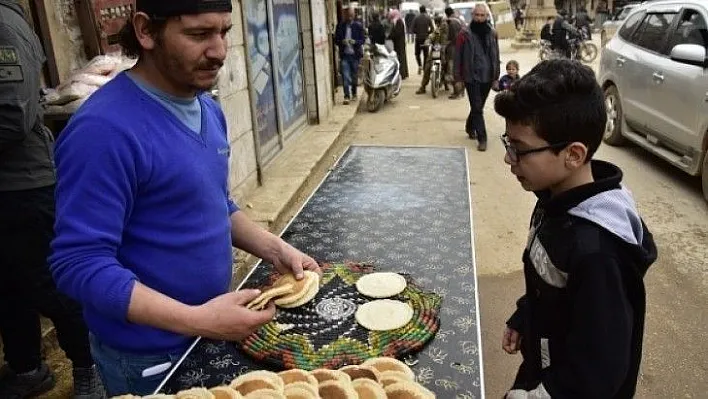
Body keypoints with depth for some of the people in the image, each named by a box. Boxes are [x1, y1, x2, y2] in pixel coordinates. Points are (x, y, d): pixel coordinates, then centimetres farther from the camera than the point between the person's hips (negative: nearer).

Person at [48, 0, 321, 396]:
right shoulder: (104, 129, -26)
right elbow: (80, 264, -25)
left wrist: (274, 249, -3)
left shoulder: (209, 110, 0)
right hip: (148, 355, -7)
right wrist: (196, 320, -30)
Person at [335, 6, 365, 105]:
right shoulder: (340, 26, 3)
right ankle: (347, 96, -10)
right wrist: (342, 42, -16)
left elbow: (362, 40, 1)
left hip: (355, 54, 1)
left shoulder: (358, 26, 1)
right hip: (344, 55, -1)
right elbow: (336, 39, 6)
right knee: (345, 76, -10)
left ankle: (354, 93, 32)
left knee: (354, 76, 13)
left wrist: (355, 42, -19)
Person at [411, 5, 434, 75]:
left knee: (417, 53, 11)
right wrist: (427, 32, 11)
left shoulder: (416, 18, -5)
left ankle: (420, 65, -11)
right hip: (426, 38, 1)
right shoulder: (428, 18, -3)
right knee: (426, 54, 10)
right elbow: (432, 29, -7)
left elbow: (413, 30, -5)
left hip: (418, 38, -1)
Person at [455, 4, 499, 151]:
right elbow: (458, 56, -2)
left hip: (487, 77, 4)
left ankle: (470, 127, 38)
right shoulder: (465, 34, -4)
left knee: (478, 106, 15)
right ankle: (482, 138, -3)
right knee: (477, 108, -6)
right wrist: (458, 77, -5)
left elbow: (496, 57, 10)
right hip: (471, 77, -4)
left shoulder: (492, 34, 7)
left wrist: (496, 77, 8)